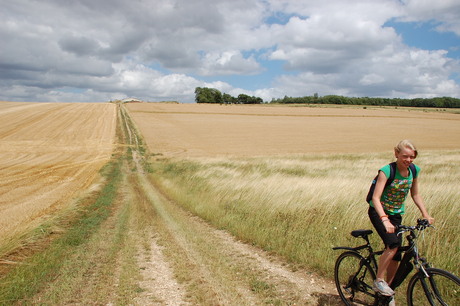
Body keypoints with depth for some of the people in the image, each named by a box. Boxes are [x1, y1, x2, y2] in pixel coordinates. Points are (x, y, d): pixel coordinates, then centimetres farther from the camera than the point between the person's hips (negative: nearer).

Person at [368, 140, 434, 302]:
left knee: (396, 257, 3)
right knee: (393, 243, -28)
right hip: (379, 212, -5)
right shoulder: (386, 171, -21)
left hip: (396, 215, 5)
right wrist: (385, 220, -41)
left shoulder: (414, 170, -3)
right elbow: (375, 198, -28)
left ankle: (388, 292, 21)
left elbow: (415, 195, 10)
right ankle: (378, 281, -12)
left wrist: (426, 215, 0)